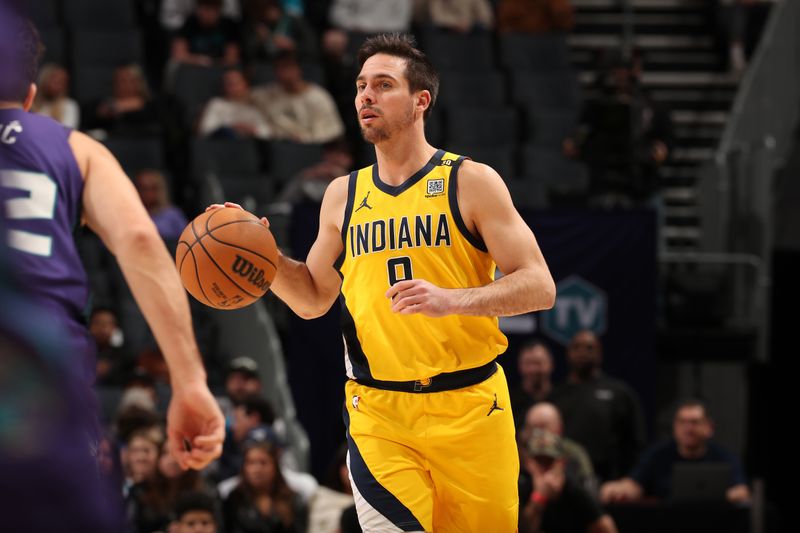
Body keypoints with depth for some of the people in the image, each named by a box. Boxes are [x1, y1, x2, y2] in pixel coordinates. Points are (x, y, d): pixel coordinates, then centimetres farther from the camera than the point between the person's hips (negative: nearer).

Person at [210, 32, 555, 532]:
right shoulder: (343, 195, 11)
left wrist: (451, 299, -24)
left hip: (469, 409, -2)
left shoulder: (471, 181, -2)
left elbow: (539, 287, -8)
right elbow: (313, 299, 21)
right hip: (378, 415, 2)